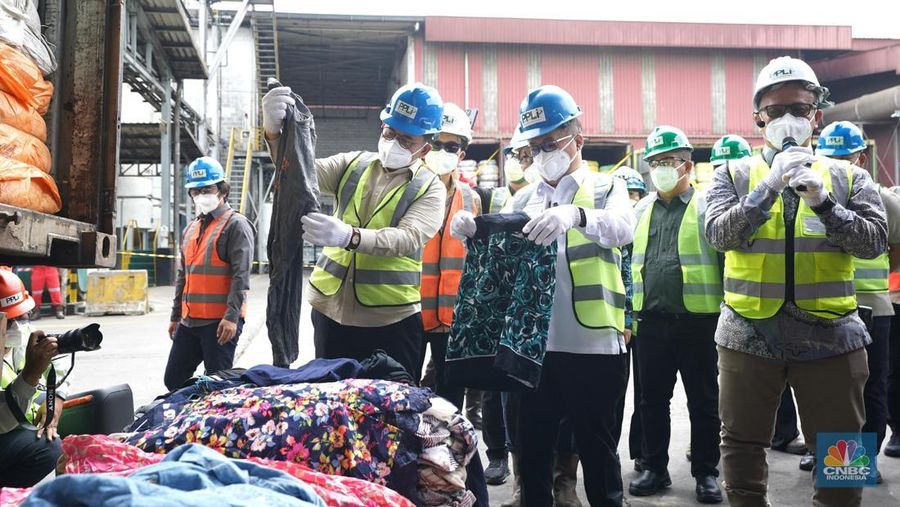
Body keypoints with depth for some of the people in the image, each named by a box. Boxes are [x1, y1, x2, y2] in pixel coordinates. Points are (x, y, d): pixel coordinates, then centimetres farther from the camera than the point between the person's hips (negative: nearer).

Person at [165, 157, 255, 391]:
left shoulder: (235, 225, -7)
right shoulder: (191, 229, 18)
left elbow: (241, 276, -15)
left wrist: (232, 317, -22)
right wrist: (176, 316, 21)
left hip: (220, 321, -8)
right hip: (189, 320, 8)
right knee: (174, 380, 11)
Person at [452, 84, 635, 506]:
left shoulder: (605, 188, 3)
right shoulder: (523, 200, 14)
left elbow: (624, 227, -19)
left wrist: (576, 215, -40)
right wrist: (471, 232, -20)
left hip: (593, 347, -4)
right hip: (532, 347, 4)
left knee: (597, 453, 9)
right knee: (531, 453, 13)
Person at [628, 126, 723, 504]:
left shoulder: (707, 207, -2)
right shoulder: (640, 210, 11)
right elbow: (628, 262, 15)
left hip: (698, 320, -4)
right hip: (651, 321, 4)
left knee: (703, 402, 7)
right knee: (652, 400, 11)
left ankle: (706, 473, 18)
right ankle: (655, 468, 24)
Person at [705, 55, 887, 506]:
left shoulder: (848, 177, 6)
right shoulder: (734, 175, 3)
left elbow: (874, 241, -6)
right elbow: (719, 234, -12)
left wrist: (822, 201, -19)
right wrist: (770, 186, -22)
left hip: (830, 337, 1)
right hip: (749, 337, 0)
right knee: (742, 448, 11)